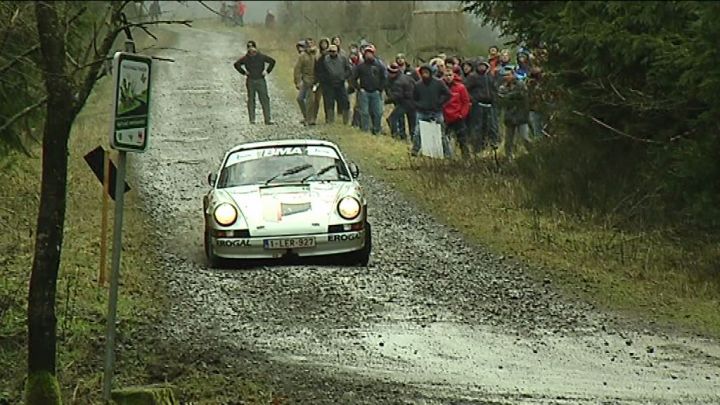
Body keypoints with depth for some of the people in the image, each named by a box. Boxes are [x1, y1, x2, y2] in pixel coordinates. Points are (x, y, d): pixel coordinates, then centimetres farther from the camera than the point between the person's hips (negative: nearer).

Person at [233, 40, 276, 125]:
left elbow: (272, 61, 10)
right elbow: (236, 64, 12)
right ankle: (252, 119, 9)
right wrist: (243, 72, 3)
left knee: (264, 99, -5)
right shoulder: (245, 58, 0)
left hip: (261, 80, -1)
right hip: (250, 81, 1)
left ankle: (268, 119, -5)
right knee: (251, 100, 4)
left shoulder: (261, 56, -1)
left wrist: (267, 71, 3)